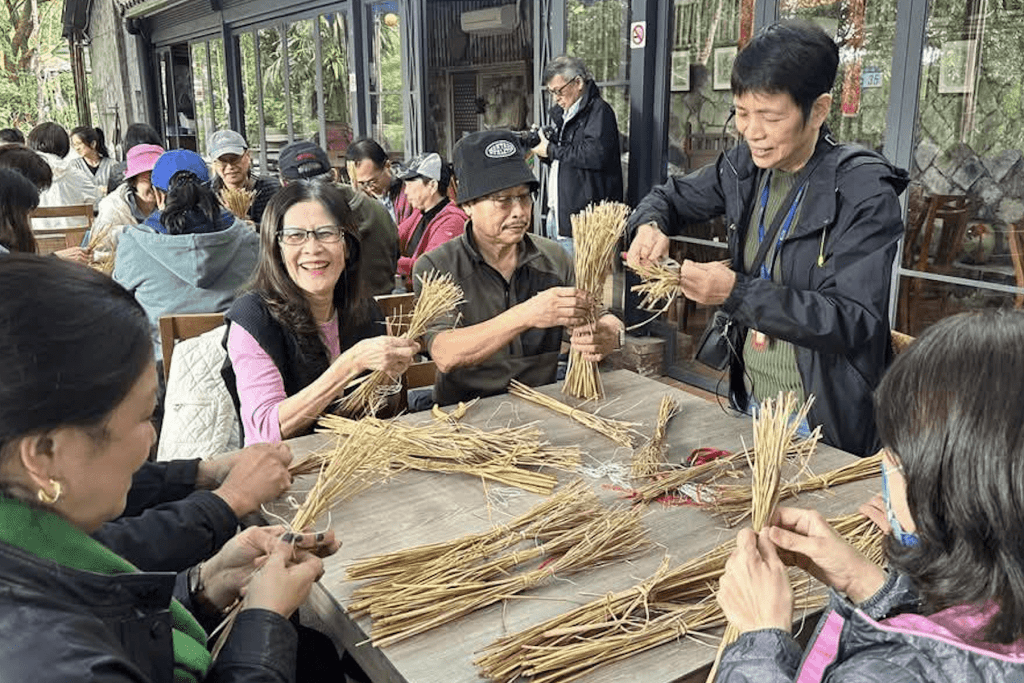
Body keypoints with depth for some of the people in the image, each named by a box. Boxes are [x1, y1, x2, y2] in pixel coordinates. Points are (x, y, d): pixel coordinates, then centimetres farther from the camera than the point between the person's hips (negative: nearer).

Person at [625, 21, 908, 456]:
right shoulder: (745, 166, 0)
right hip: (747, 400, 6)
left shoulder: (864, 192, -18)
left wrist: (737, 293, -30)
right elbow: (673, 196, 16)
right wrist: (650, 225, -8)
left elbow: (857, 322, -23)